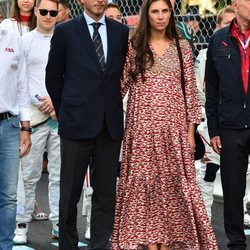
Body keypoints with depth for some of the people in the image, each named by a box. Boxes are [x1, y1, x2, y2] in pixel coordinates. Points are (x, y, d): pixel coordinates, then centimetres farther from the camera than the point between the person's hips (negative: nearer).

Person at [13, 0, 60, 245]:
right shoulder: (25, 41, 3)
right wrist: (41, 103, -10)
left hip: (62, 114, 2)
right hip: (34, 115, -2)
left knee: (59, 175, 5)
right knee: (29, 175, -1)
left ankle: (58, 224, 10)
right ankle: (22, 224, 6)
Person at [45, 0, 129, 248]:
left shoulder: (121, 32, 8)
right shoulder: (65, 31, 2)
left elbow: (125, 74, 13)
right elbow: (53, 77, 7)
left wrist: (114, 106, 7)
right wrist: (64, 111, 6)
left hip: (110, 124, 2)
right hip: (77, 123, -2)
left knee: (105, 191, 5)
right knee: (70, 190, 4)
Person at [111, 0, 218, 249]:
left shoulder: (183, 47, 6)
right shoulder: (134, 47, 3)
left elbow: (190, 91, 6)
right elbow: (120, 86, 5)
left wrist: (190, 131, 2)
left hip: (174, 126, 1)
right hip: (142, 126, -1)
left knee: (173, 182, 1)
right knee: (144, 181, 0)